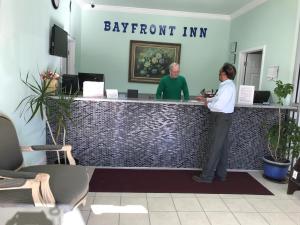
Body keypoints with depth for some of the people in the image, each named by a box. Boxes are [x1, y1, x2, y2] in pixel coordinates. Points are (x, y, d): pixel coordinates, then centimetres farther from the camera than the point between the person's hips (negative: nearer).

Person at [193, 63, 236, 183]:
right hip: (223, 118, 10)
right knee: (222, 147, 14)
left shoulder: (227, 87, -20)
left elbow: (218, 106, -26)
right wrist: (206, 99, 20)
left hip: (221, 119, -10)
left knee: (214, 148, -4)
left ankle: (207, 176, 5)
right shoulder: (228, 85, 12)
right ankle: (221, 174, 25)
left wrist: (208, 104, -9)